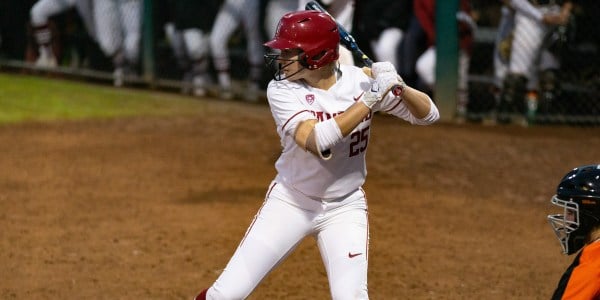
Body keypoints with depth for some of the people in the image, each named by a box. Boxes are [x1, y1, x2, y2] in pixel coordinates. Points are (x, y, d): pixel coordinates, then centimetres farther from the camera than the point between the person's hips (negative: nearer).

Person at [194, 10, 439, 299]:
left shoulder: (361, 80, -12)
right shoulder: (282, 90, -17)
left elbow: (428, 115, -10)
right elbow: (317, 141, -33)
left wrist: (400, 87, -30)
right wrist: (370, 98, -36)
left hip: (345, 208, 1)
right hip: (290, 202, 0)